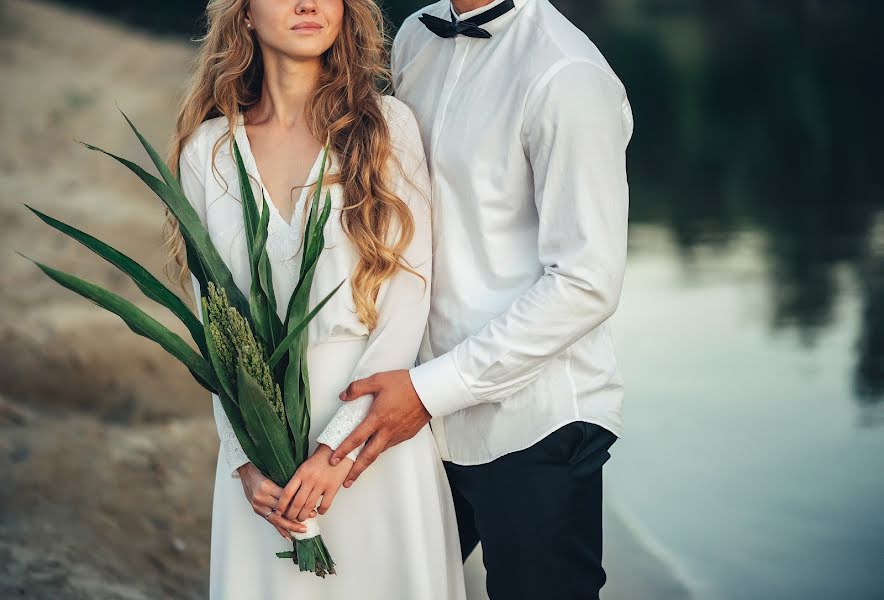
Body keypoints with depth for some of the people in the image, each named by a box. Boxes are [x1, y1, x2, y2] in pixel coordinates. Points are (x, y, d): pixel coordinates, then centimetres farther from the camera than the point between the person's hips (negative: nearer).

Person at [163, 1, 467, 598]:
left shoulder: (389, 124, -4)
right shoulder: (207, 149, 3)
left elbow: (408, 301, -7)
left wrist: (339, 444, -13)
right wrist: (246, 458, -6)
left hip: (373, 421, -1)